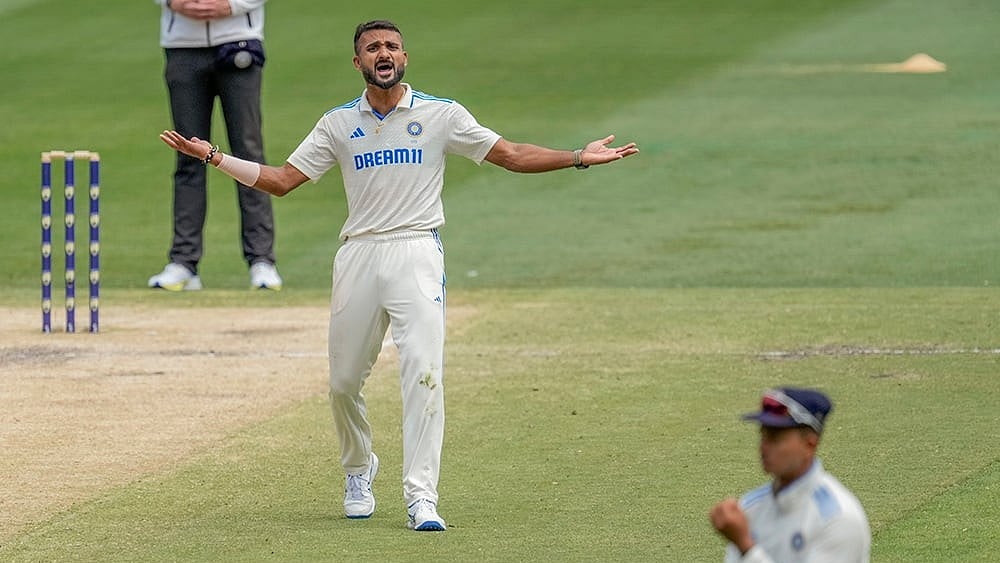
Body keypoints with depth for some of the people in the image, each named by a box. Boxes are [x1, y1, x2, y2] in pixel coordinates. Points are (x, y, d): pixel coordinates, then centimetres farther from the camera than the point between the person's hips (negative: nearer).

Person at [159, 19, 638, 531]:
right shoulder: (338, 124, 10)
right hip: (358, 257, 3)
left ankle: (421, 497, -18)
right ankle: (358, 471, 33)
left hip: (416, 254, -2)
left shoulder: (441, 115, 5)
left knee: (424, 372, -16)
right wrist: (213, 158, 0)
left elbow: (510, 155, 5)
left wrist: (579, 158, -7)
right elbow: (280, 180, 9)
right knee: (344, 380, 6)